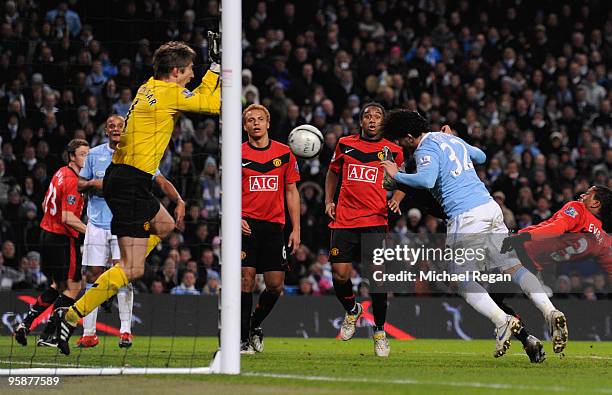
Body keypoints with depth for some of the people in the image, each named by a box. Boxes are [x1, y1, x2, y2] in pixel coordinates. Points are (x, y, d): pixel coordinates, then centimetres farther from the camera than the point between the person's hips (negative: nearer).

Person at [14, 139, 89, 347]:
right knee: (73, 287, 0)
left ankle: (25, 324, 16)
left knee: (58, 286, 21)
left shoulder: (61, 173, 11)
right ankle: (47, 335, -2)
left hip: (47, 234, 10)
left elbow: (45, 204, 21)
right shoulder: (72, 181, -19)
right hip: (62, 240, -10)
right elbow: (67, 218, -25)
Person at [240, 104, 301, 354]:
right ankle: (243, 338, -5)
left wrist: (296, 229, 7)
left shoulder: (284, 153, 8)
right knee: (247, 276, -13)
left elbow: (291, 192, 12)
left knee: (276, 284, -1)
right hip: (247, 224, -2)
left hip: (274, 225, 3)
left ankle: (256, 324, 26)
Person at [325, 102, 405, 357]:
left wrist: (396, 200, -2)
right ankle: (352, 311, 25)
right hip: (344, 219, 2)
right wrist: (328, 201, 14)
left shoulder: (392, 151, 7)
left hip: (375, 220, -2)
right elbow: (333, 172, 26)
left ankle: (380, 331, 7)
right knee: (340, 274, -8)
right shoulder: (345, 144, 11)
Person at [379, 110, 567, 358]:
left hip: (465, 217, -7)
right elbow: (481, 157, 38)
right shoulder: (451, 139, 21)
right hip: (490, 207, 7)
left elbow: (426, 180, -24)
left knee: (464, 282, 1)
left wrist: (397, 175, -10)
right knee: (514, 268, 4)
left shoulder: (426, 149, -4)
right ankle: (550, 312, -14)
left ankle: (502, 320, -18)